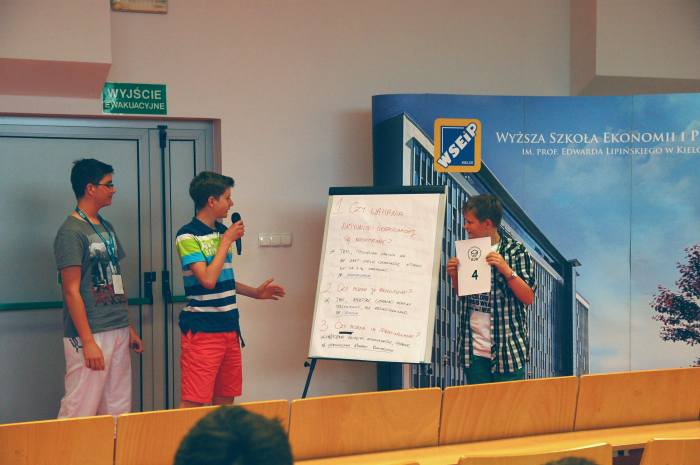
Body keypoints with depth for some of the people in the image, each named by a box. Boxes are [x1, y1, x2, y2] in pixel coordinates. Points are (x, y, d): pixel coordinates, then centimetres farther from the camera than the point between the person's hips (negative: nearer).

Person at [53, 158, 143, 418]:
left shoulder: (107, 228, 15)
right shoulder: (71, 232, -10)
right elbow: (72, 291, -14)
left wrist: (129, 328, 17)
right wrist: (88, 342, -18)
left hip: (118, 331, 8)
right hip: (89, 335, -8)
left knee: (118, 410, 10)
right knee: (80, 411, -7)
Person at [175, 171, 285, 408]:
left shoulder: (222, 231, 13)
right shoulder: (188, 236, -12)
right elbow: (208, 280, -21)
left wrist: (255, 292, 17)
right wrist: (227, 241, -14)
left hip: (229, 328, 8)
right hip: (202, 331, -8)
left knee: (225, 400, 11)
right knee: (194, 403, -7)